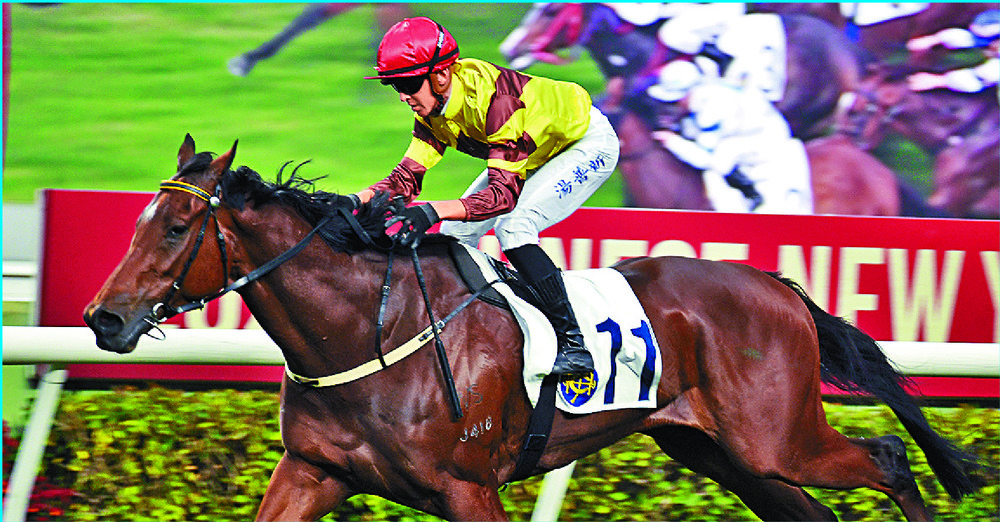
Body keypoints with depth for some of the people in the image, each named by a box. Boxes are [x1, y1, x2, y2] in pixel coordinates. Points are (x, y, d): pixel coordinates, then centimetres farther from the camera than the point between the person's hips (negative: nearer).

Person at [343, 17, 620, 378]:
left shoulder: (495, 100, -38)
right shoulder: (433, 106, -13)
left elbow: (504, 192, -43)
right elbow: (406, 178, -11)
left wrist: (432, 211, -55)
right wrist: (358, 200, -31)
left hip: (588, 143, -9)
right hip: (537, 153, 9)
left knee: (513, 226, -27)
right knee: (455, 233, 0)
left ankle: (574, 345, -26)